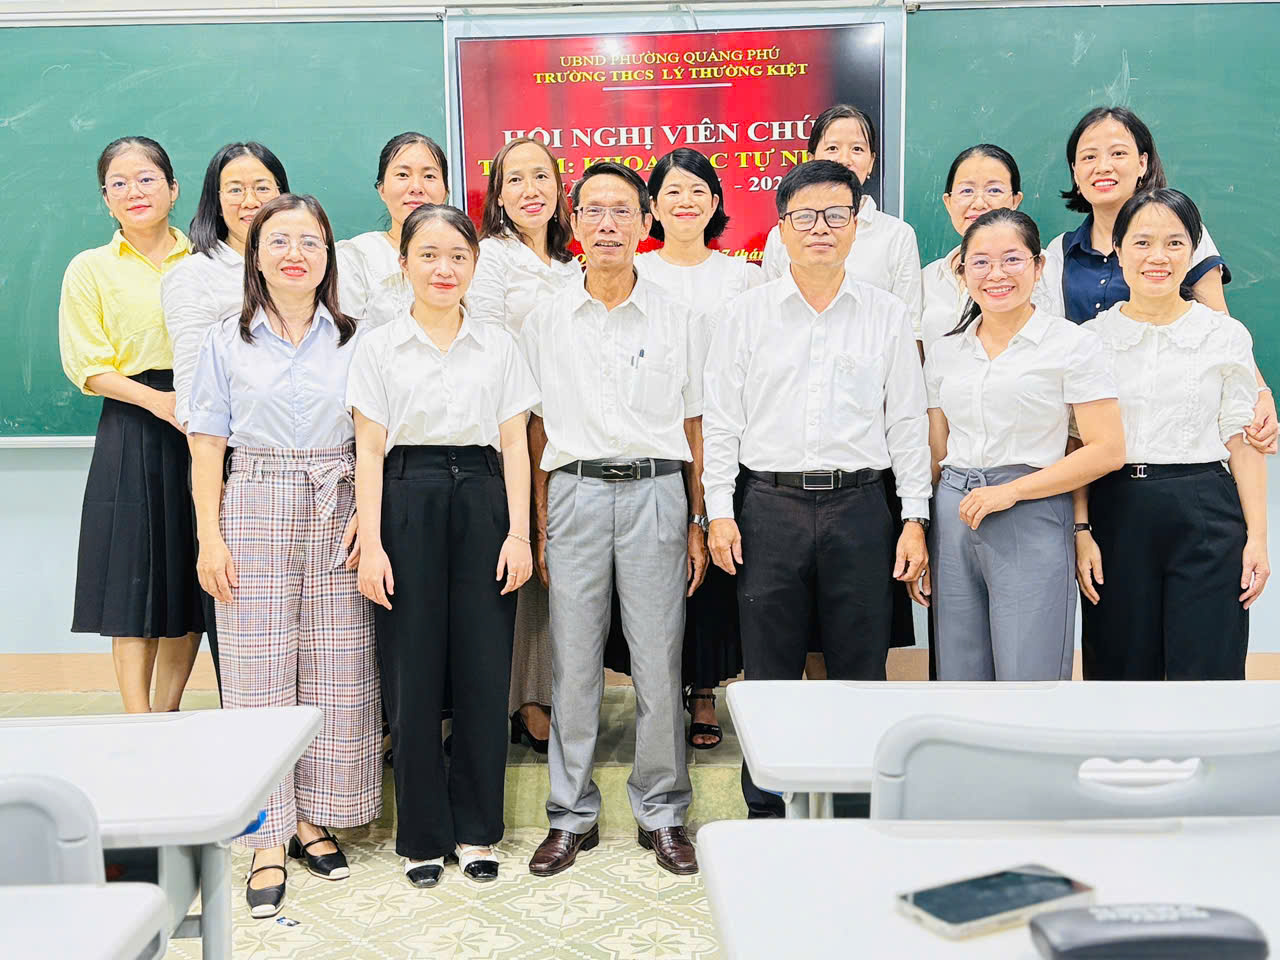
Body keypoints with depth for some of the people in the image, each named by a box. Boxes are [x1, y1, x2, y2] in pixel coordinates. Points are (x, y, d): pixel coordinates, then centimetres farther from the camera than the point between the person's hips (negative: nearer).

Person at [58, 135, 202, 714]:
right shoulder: (91, 269, 6)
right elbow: (88, 367, -1)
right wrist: (158, 401, -16)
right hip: (131, 435, -2)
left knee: (192, 582, 6)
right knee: (135, 582, -2)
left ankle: (168, 715, 20)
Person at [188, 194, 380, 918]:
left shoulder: (354, 340, 8)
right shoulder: (227, 342, 8)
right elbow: (208, 445, 5)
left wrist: (368, 514, -7)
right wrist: (210, 535, -3)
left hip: (335, 510, 1)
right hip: (254, 510, -1)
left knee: (336, 672, 3)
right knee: (259, 672, -1)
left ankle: (314, 818, 19)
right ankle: (270, 839, 9)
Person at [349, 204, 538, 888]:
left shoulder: (498, 346, 10)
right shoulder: (378, 347, 6)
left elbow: (514, 445, 8)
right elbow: (370, 451, 2)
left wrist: (518, 532, -1)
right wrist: (371, 543, -6)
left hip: (481, 504, 1)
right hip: (408, 505, -1)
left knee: (485, 671, 2)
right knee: (413, 675, 2)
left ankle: (476, 830, 18)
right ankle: (422, 836, 17)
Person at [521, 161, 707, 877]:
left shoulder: (679, 320, 7)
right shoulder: (546, 322, 9)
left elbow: (697, 425, 8)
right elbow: (537, 428, 9)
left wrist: (700, 520, 4)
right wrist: (539, 525, 5)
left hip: (655, 492, -1)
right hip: (576, 492, 1)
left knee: (659, 662, 2)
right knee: (573, 662, 4)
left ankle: (663, 812, 17)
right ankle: (573, 815, 17)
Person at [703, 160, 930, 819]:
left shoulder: (888, 316, 7)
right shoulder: (744, 315, 6)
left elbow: (908, 421, 8)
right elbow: (721, 418, 5)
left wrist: (915, 517, 3)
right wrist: (719, 511, -1)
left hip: (859, 507, 1)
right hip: (770, 508, 0)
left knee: (861, 673, 6)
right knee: (769, 673, 6)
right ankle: (765, 814, 20)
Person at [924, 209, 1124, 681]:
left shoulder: (1071, 344, -1)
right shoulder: (944, 351, 12)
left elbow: (1107, 450, -7)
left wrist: (1010, 491, -13)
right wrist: (917, 534, 8)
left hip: (1032, 522, -4)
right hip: (953, 521, 4)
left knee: (1028, 675, -2)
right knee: (959, 676, 8)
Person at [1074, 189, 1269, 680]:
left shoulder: (1227, 335, 4)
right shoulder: (1091, 338, 5)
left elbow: (1242, 441, 3)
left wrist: (1257, 537, -3)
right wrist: (1081, 529, -4)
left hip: (1205, 515, -1)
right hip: (1115, 515, 1)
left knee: (1206, 669, 0)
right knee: (1121, 670, 8)